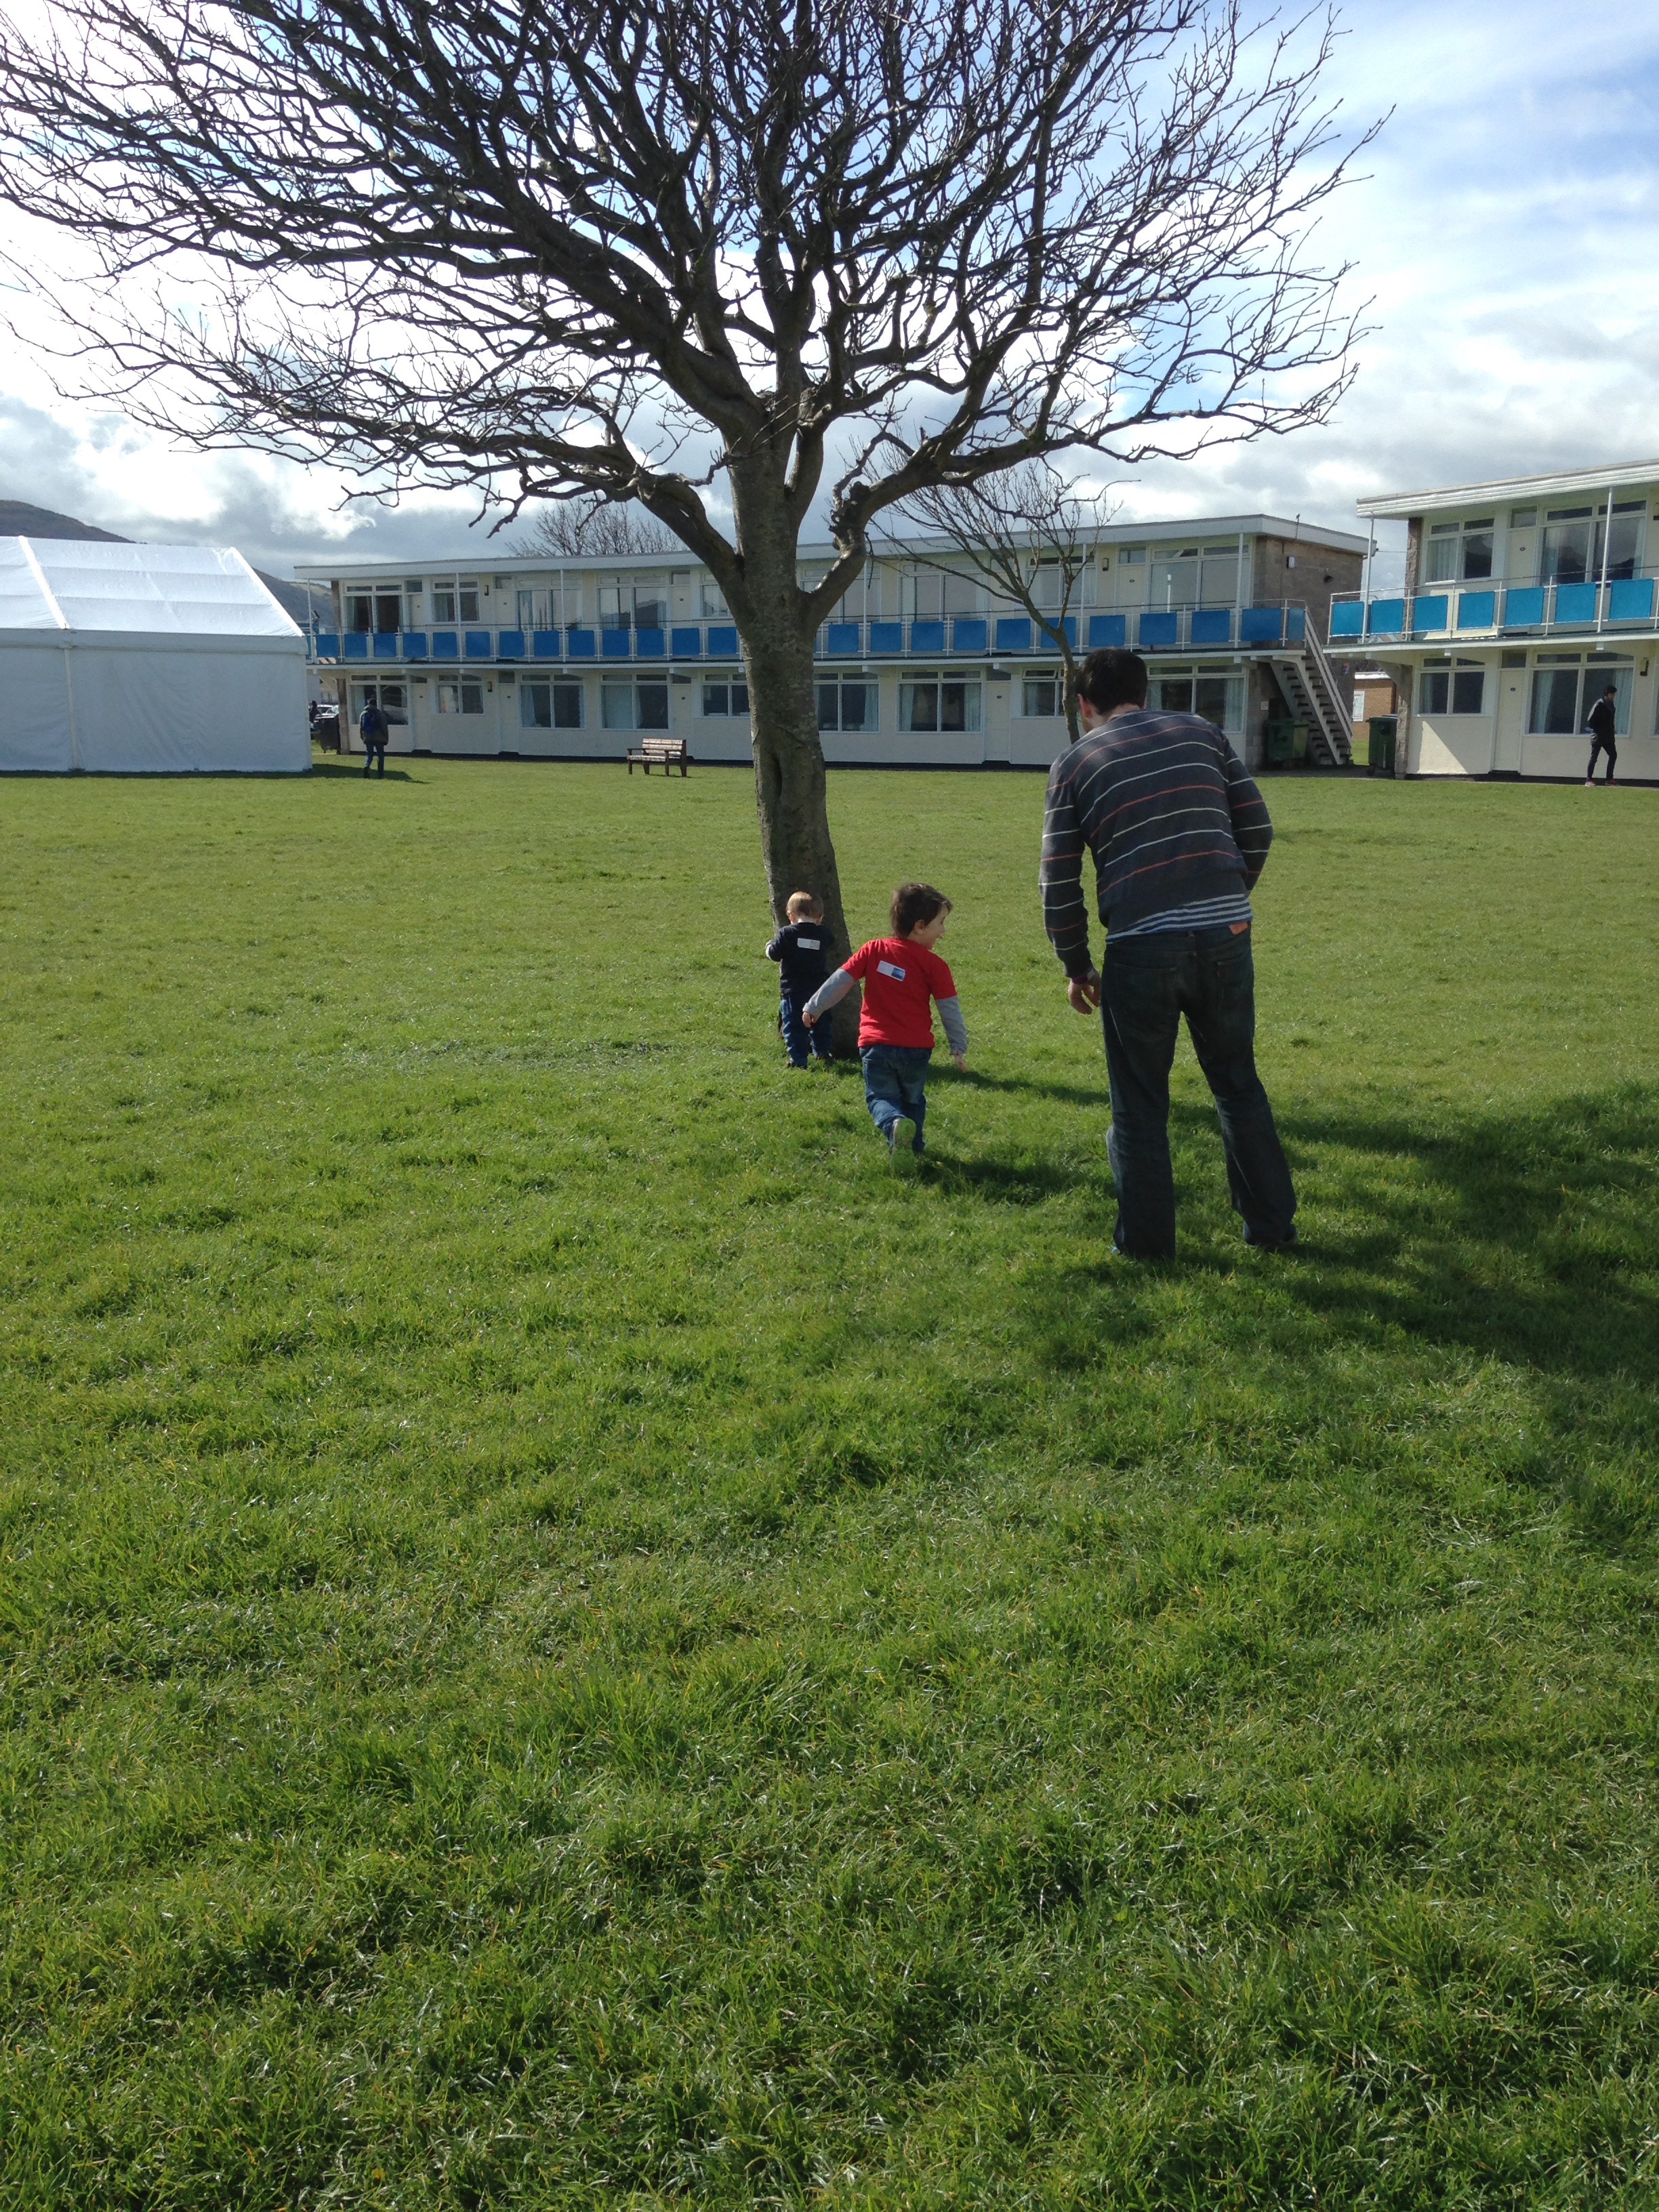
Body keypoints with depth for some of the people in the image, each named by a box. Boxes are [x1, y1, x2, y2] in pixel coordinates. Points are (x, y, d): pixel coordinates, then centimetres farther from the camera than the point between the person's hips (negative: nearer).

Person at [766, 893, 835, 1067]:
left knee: (794, 1026, 2)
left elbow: (774, 954, -10)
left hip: (793, 991, -4)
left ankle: (798, 1060, -1)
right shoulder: (824, 935, 3)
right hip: (819, 990, 4)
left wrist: (769, 947, 13)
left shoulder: (787, 933, -9)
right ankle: (823, 1053, 30)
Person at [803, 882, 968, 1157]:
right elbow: (950, 1009, -2)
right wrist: (959, 1047, 9)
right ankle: (914, 1146, 20)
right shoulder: (933, 964, -5)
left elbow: (841, 980, 1)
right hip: (916, 1048, 0)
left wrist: (814, 1008, 13)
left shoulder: (873, 950, 0)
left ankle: (895, 1123, -23)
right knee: (913, 1100, 22)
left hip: (876, 1045, 0)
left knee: (880, 1097, 6)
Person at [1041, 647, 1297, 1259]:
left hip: (1142, 947, -3)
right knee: (1239, 1083, 19)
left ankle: (1146, 1240, 18)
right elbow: (1257, 830, 11)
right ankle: (1272, 1223, 26)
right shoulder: (1202, 734, 13)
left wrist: (1076, 967, 15)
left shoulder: (1073, 764, 6)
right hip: (1227, 934, 3)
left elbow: (1059, 883, 4)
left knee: (1140, 1103, 12)